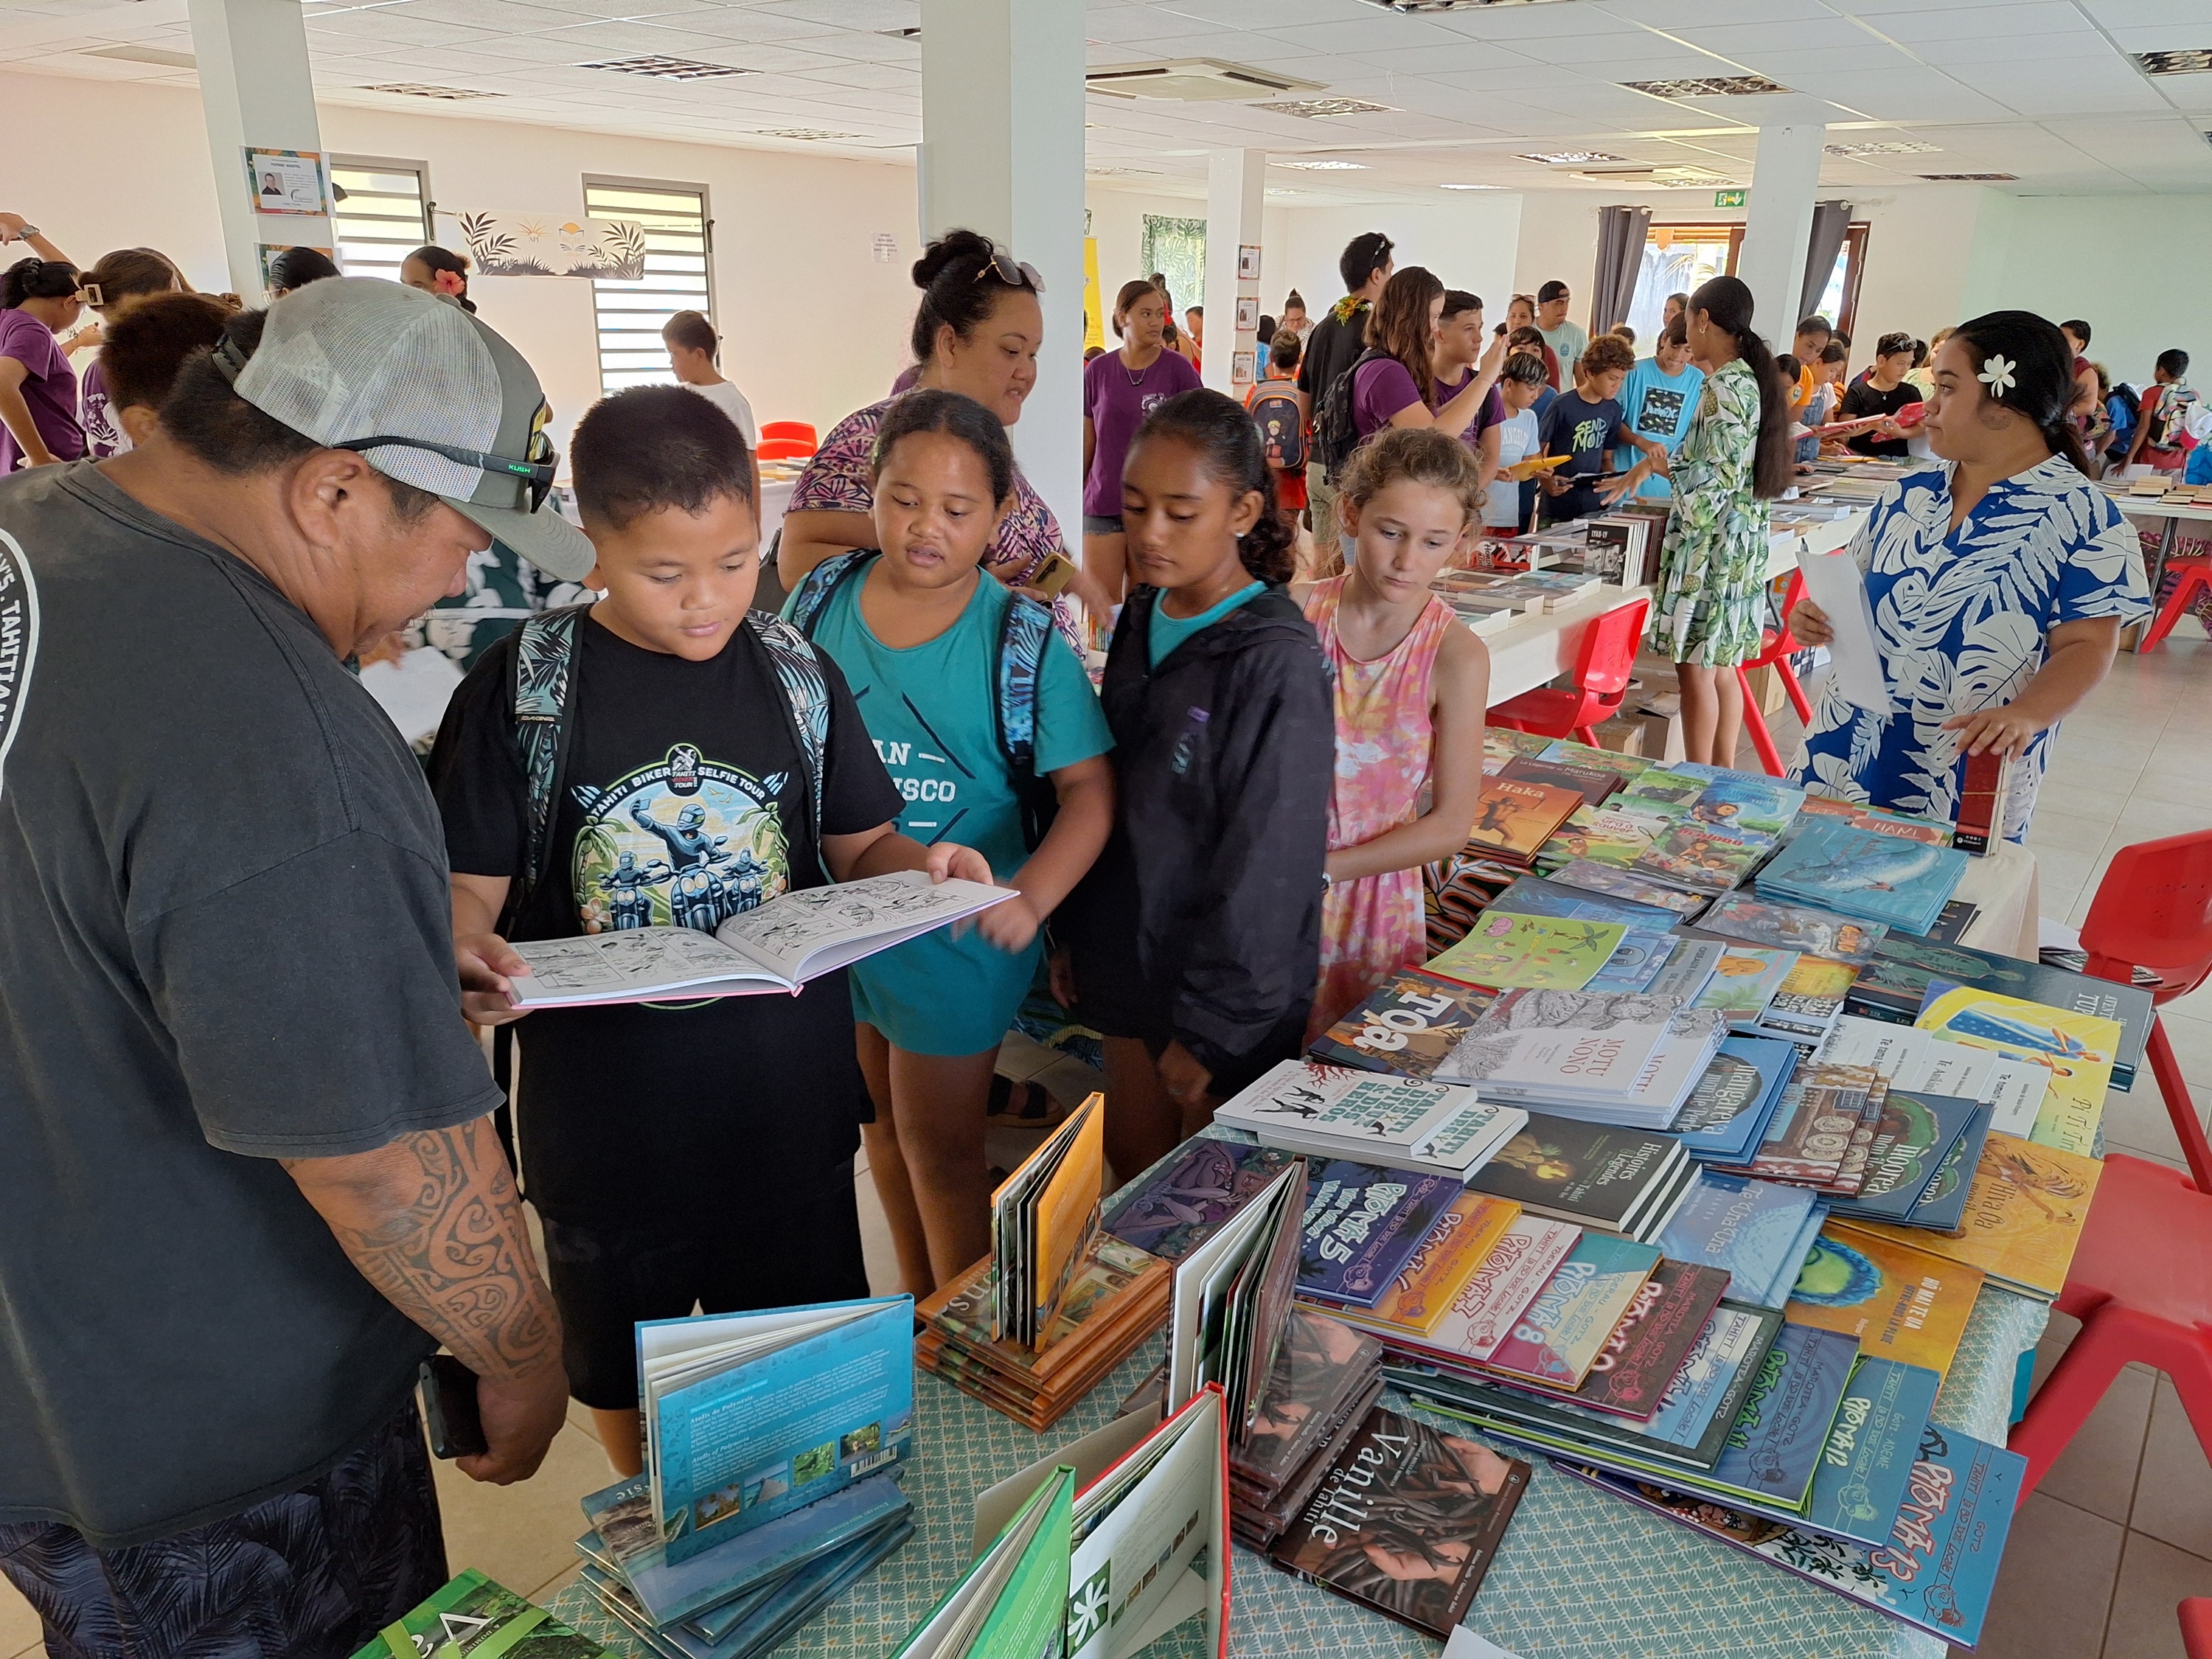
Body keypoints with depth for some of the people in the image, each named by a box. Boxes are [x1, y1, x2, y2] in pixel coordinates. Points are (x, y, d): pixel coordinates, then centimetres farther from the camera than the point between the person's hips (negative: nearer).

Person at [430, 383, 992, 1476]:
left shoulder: (796, 675, -2)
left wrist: (919, 863, -16)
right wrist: (464, 959, -30)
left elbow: (856, 847, 6)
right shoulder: (522, 687, -8)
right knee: (624, 1368, 22)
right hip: (604, 1109, -1)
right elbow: (469, 884, -8)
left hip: (788, 1097, 2)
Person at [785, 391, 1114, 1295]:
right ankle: (914, 1299, 46)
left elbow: (1089, 787, -16)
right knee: (879, 1122, 22)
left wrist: (1031, 895, -33)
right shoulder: (821, 599, -4)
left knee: (940, 1147, 11)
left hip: (955, 938, -4)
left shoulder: (1022, 638, -14)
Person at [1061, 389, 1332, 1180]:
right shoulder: (1141, 620, 2)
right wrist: (1081, 937, 13)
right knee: (1132, 1160, 21)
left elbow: (1267, 863, -20)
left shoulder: (1276, 664, -21)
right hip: (1132, 953, 7)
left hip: (1226, 990, -7)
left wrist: (1212, 1025, -16)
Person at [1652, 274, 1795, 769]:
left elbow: (1718, 475, -20)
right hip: (1743, 538, 10)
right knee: (1721, 666, 15)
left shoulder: (1725, 385, -15)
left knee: (1696, 667, -2)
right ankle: (1723, 776, 24)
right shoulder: (1752, 377, 12)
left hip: (1712, 542, -10)